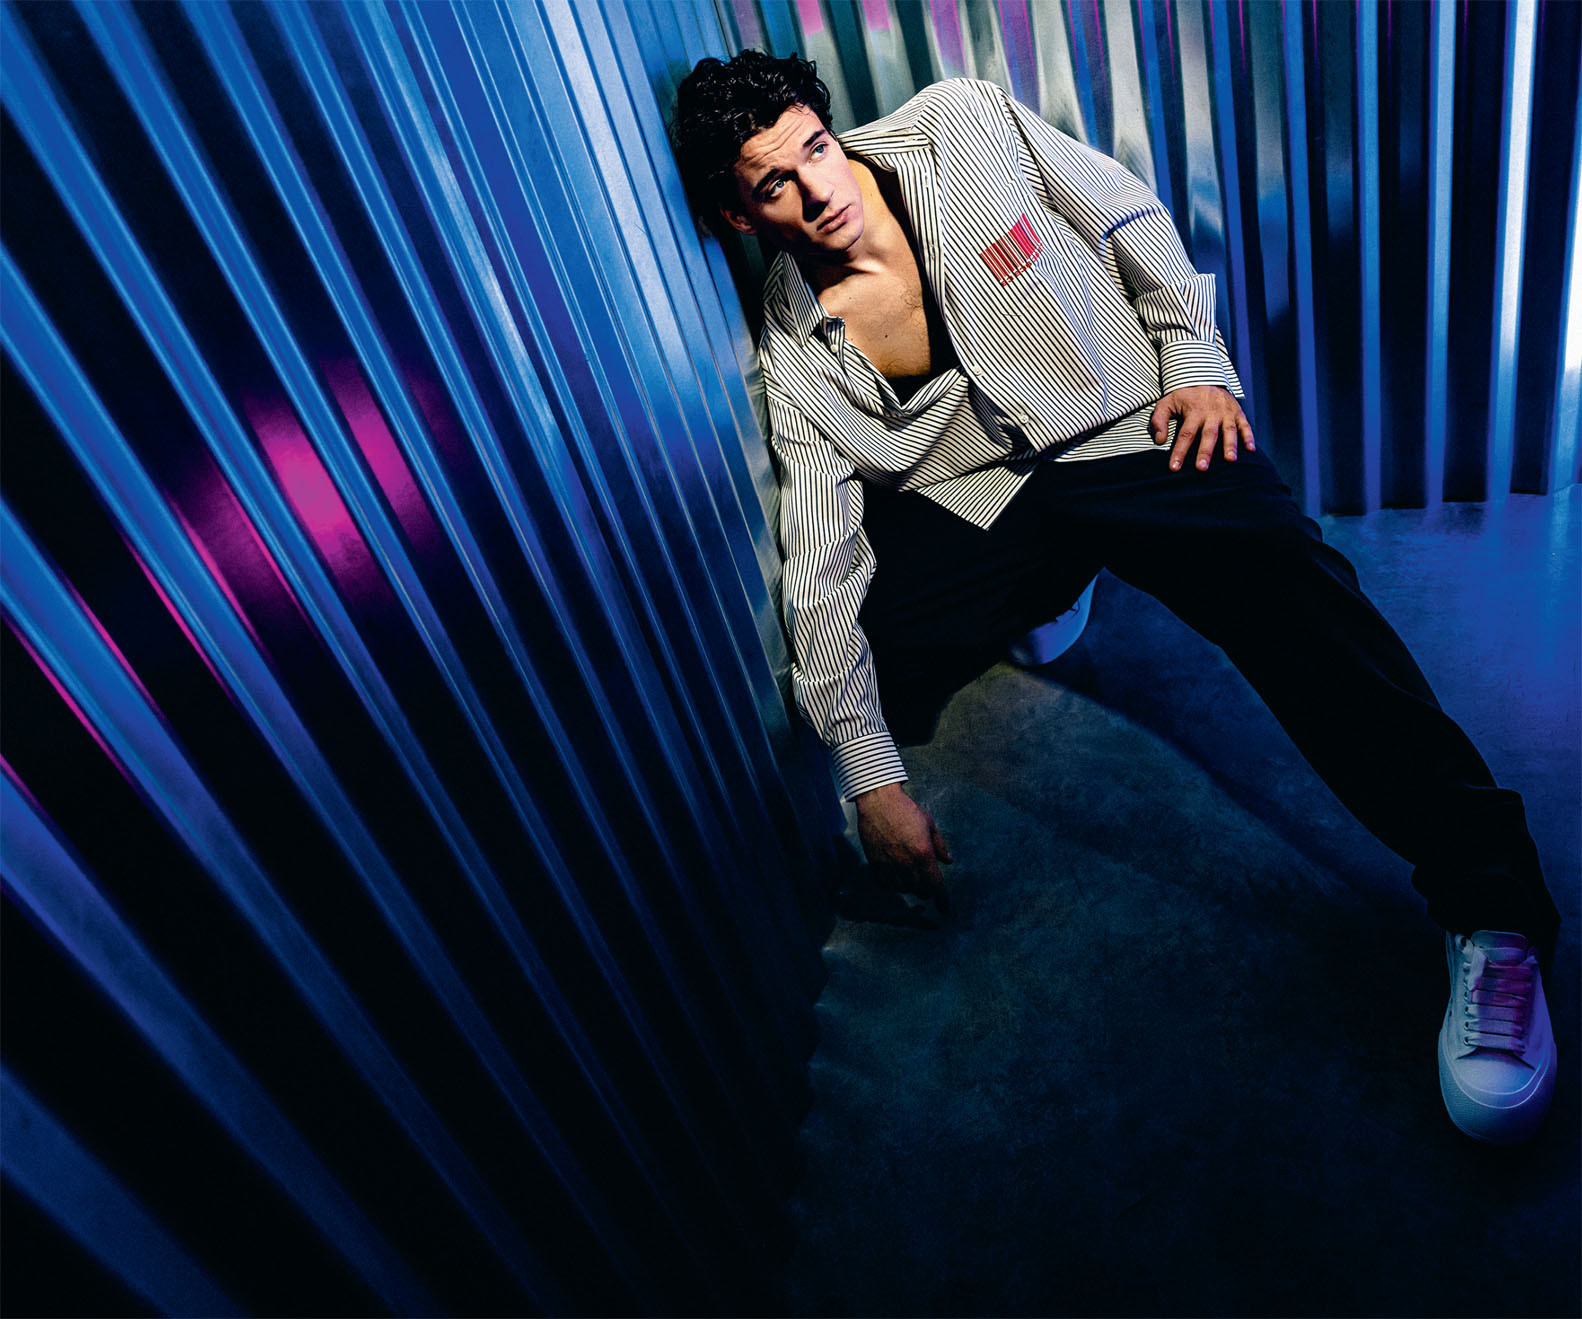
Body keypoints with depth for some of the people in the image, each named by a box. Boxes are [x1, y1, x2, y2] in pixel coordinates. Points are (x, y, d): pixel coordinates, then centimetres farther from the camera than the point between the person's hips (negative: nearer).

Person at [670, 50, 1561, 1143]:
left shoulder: (962, 125, -1)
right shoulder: (796, 349, -4)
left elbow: (1134, 219, 10)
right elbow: (823, 565, -12)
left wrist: (1197, 362, -4)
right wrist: (871, 777, -18)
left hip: (1131, 426, -1)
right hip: (982, 500, 2)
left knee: (1284, 578, -31)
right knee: (842, 651, -18)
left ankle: (1490, 907, -24)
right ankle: (1042, 592, 13)